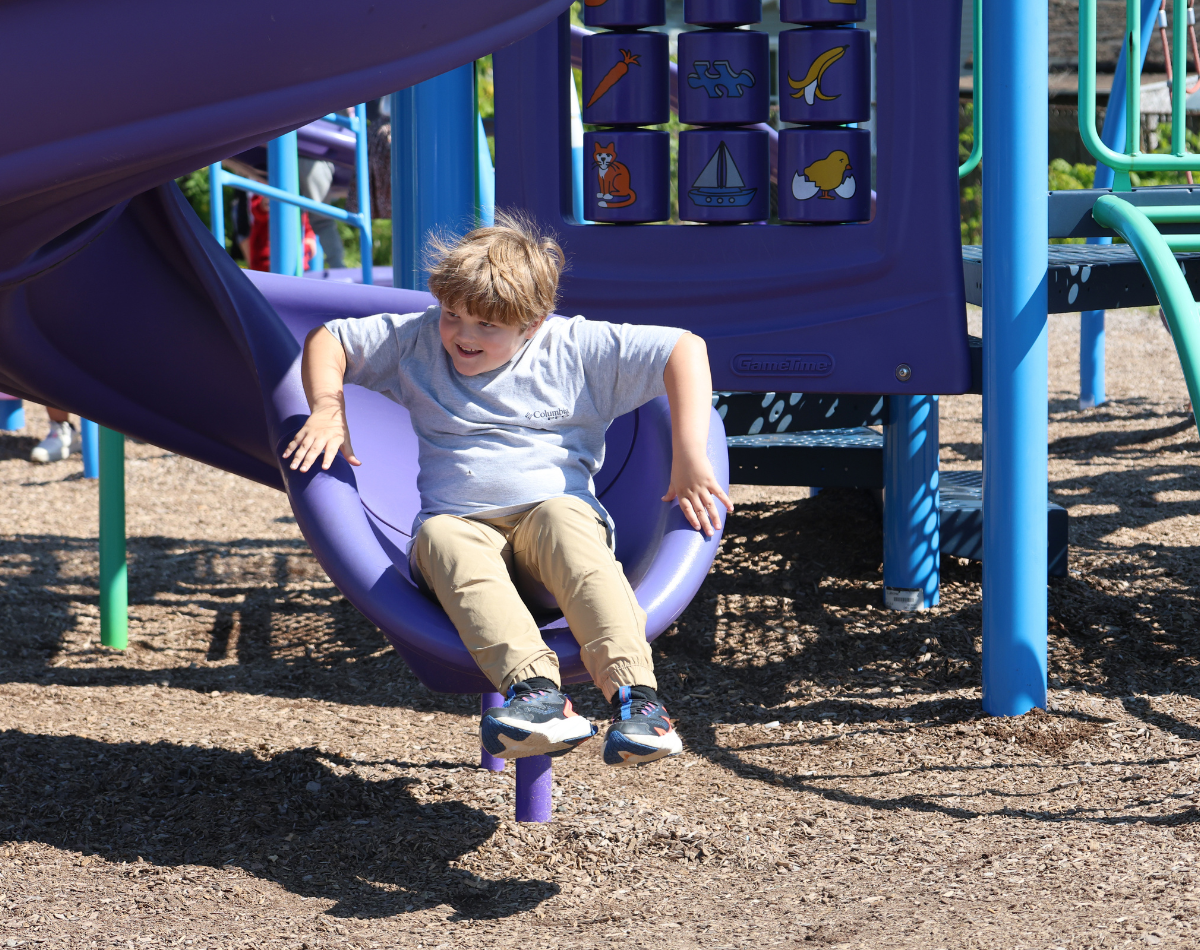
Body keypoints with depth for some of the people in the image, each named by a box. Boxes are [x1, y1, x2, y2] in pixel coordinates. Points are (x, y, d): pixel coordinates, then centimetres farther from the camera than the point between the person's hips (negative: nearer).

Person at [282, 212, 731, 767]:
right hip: (462, 528, 2)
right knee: (442, 536, -36)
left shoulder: (575, 349, 6)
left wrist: (690, 458, -9)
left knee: (561, 518, -38)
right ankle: (535, 689, -57)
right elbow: (326, 341, 19)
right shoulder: (418, 342, 15)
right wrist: (327, 409, 0)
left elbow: (685, 349, 1)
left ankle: (634, 690, -52)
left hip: (558, 511, -1)